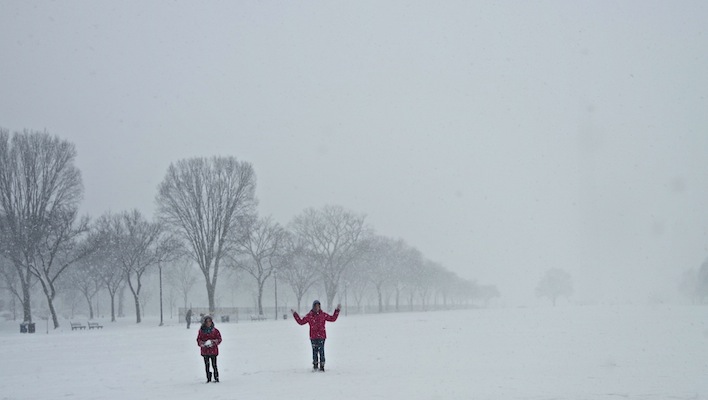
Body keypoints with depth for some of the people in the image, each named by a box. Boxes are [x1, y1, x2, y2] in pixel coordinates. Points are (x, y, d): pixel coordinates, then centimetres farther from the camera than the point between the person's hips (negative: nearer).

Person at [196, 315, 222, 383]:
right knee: (207, 365, 5)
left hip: (213, 351, -2)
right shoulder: (201, 331, 3)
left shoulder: (215, 330, 0)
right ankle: (208, 378, 13)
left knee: (214, 364, -2)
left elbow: (219, 339, 2)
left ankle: (216, 378, 6)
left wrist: (214, 342, -16)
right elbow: (198, 340, 7)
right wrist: (202, 343, -14)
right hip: (205, 351, 2)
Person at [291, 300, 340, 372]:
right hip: (313, 337, 1)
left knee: (321, 351, -7)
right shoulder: (309, 315, 6)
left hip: (321, 336, -1)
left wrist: (337, 310, 10)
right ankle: (315, 366, 11)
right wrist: (295, 314, 10)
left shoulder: (323, 315, 6)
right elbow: (301, 322, 11)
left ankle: (322, 366, -3)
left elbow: (332, 318, 13)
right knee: (315, 351, 1)